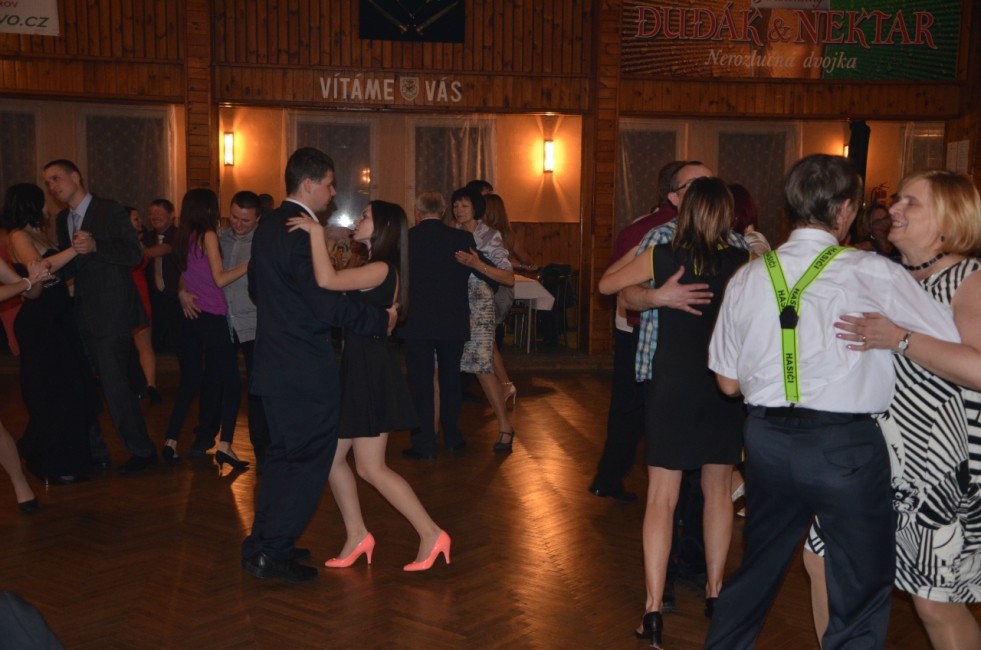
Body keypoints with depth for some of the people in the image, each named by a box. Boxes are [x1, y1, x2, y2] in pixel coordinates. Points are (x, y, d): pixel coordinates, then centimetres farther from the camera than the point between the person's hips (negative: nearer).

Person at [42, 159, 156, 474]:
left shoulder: (110, 210, -7)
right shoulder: (63, 220, 14)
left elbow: (134, 254, -15)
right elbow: (67, 266, 15)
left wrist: (95, 246, -30)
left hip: (112, 313, -7)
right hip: (83, 315, 7)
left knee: (114, 383, -6)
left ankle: (142, 451, 8)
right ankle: (93, 451, 21)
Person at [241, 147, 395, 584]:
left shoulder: (267, 225, 10)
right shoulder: (303, 231, -20)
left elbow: (255, 289, 21)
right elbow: (328, 305, -23)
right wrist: (381, 321, -12)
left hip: (274, 362, 10)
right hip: (306, 368, -10)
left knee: (282, 455, 20)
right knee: (312, 460, 2)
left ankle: (263, 544, 28)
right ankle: (274, 553, 6)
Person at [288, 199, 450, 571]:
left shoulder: (381, 269, -17)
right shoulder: (370, 269, 15)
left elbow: (326, 281, -29)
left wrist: (316, 231, -23)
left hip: (370, 373, -9)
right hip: (354, 369, 9)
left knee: (371, 468, -4)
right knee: (331, 457, 11)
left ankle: (432, 535, 3)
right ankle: (357, 535, 20)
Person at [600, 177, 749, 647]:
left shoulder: (662, 256, -8)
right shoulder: (742, 261, -7)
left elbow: (606, 284, 4)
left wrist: (637, 249, 16)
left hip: (673, 386, -2)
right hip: (725, 386, 2)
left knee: (661, 498, 3)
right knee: (717, 490, 18)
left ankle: (653, 610, 1)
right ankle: (714, 591, 30)